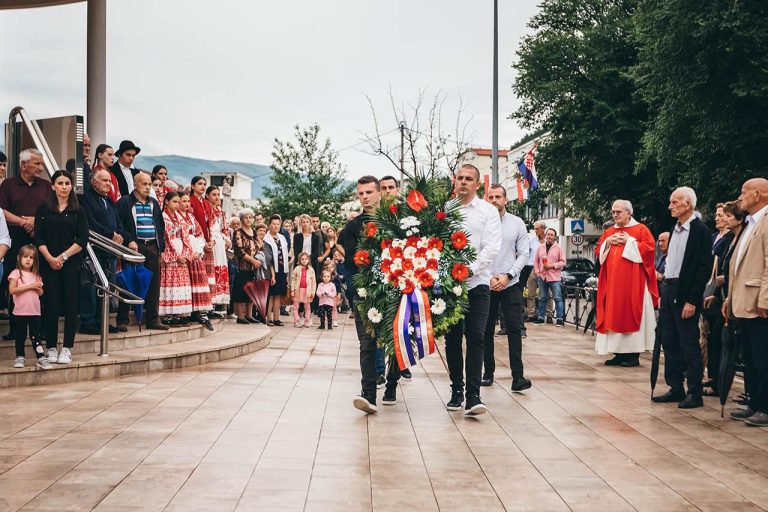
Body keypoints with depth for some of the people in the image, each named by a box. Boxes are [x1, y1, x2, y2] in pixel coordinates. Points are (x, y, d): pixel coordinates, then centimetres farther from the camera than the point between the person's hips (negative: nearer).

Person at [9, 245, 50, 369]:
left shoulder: (36, 275, 12)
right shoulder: (16, 273, -3)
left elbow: (41, 293, 13)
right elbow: (12, 290, -14)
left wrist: (38, 288, -10)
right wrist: (29, 286, -17)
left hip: (35, 311, 3)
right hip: (21, 312, -3)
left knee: (36, 336, 4)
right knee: (20, 336, 6)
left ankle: (41, 358, 1)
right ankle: (20, 357, 16)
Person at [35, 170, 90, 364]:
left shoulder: (78, 210, 6)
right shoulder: (44, 209, 6)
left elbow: (83, 239, -1)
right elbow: (38, 238, 1)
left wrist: (63, 256, -9)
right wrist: (50, 258, -11)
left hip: (71, 263, 0)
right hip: (48, 263, 0)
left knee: (70, 305, -1)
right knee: (51, 305, 0)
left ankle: (67, 349, 5)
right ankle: (51, 348, 9)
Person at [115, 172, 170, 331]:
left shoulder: (154, 203, 18)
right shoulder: (124, 202, 0)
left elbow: (161, 225, 21)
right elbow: (118, 224, -7)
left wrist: (160, 246, 12)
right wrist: (129, 240, -17)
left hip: (152, 247, 5)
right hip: (134, 246, -5)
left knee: (154, 283, 5)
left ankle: (153, 319, 12)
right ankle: (122, 320, 3)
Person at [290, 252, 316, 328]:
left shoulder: (311, 270, 1)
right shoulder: (297, 269, -2)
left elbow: (314, 281, 2)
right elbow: (293, 280, -1)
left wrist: (313, 291, -3)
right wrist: (292, 290, -5)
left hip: (307, 290, 1)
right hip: (298, 290, -1)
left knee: (307, 306, 9)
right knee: (296, 306, 2)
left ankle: (307, 321, 15)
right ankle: (296, 321, 8)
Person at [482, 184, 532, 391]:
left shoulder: (517, 223, 5)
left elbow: (524, 254, 3)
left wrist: (508, 276, -8)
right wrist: (487, 278, -7)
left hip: (510, 284, 0)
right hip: (485, 284, 0)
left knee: (514, 329, -7)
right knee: (486, 330, 7)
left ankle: (518, 377, -9)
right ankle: (488, 373, 16)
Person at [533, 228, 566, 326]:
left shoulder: (559, 248, 0)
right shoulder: (540, 247, 11)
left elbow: (563, 262, -3)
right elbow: (536, 260, 16)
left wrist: (552, 265, -15)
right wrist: (537, 271, 5)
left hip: (554, 277, -4)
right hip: (542, 276, 4)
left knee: (558, 298, -5)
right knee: (542, 298, 10)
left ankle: (559, 318, -2)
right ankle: (541, 317, 18)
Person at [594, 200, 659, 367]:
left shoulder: (641, 229, 0)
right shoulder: (608, 232, 17)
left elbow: (649, 247, -11)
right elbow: (598, 251, 16)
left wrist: (629, 241, -12)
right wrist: (607, 242, -2)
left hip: (632, 281, -6)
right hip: (612, 281, 6)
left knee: (630, 313, -6)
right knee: (613, 315, 3)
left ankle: (633, 354, -1)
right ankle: (619, 353, 9)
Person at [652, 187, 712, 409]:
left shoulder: (700, 231, -11)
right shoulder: (675, 230, 14)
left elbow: (704, 268, -15)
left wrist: (692, 300, -18)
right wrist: (663, 293, 13)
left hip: (685, 294, -8)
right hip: (668, 291, 8)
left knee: (689, 344, -3)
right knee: (669, 341, 11)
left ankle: (695, 393, 6)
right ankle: (675, 389, 19)